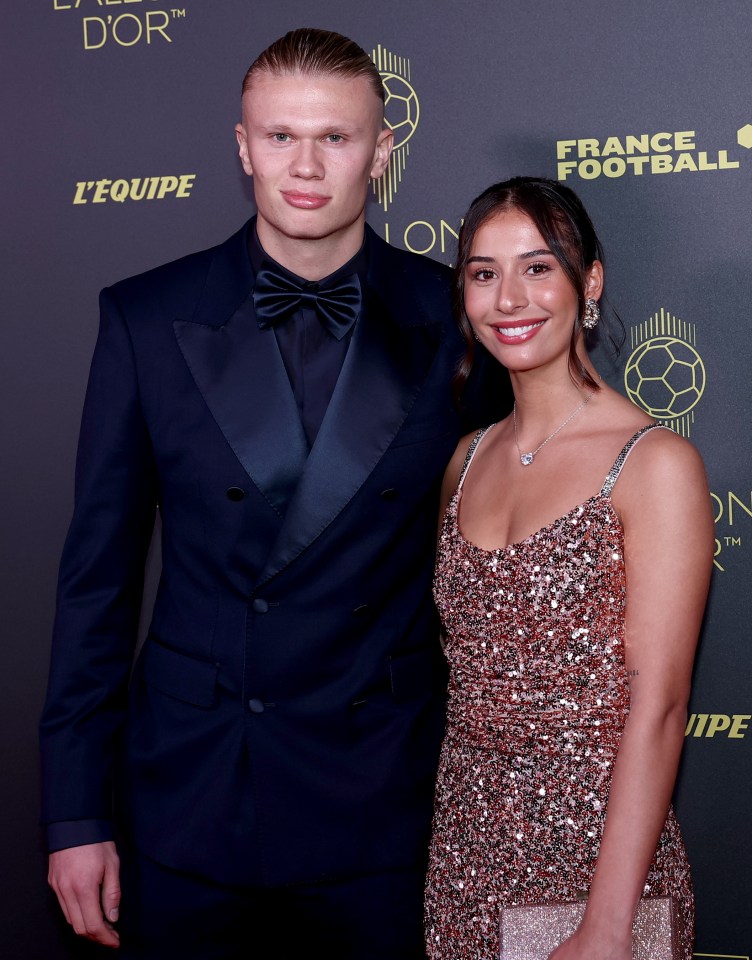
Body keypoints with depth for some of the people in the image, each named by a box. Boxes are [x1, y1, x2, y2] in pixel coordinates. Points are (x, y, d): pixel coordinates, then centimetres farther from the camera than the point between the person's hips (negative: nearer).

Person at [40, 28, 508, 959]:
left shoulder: (453, 324, -4)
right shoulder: (146, 319, -4)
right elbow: (98, 570, -1)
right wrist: (76, 812, -1)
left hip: (381, 808, 0)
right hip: (184, 805, 1)